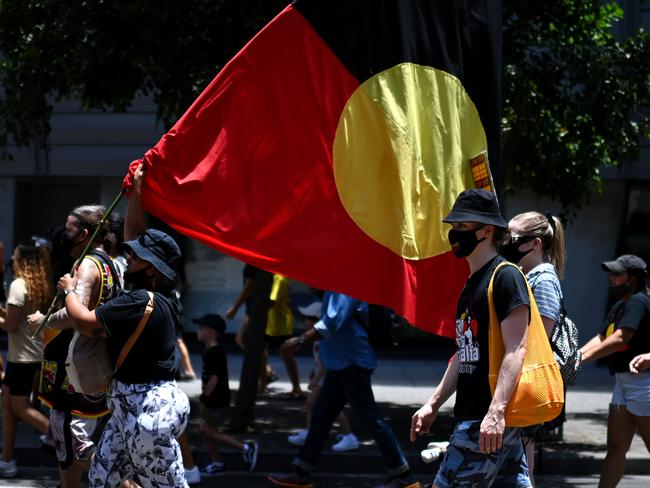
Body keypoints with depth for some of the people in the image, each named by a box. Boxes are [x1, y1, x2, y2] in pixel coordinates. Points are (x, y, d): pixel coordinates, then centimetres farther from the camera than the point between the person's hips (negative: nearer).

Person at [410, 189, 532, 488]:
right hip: (471, 415, 9)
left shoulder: (506, 277, -10)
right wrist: (433, 404, 22)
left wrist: (496, 411, -26)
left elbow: (516, 350, -18)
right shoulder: (472, 284, 19)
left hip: (491, 419, -9)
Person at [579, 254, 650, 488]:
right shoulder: (618, 307, 17)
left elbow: (620, 339, -25)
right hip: (623, 381, 10)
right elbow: (601, 338, 10)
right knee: (616, 449, 8)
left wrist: (583, 357, -26)